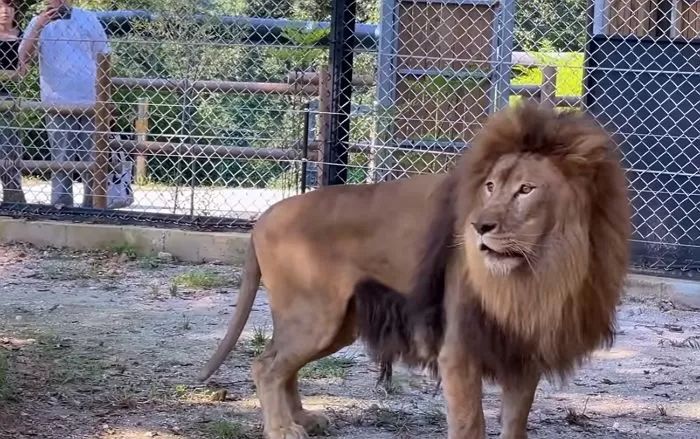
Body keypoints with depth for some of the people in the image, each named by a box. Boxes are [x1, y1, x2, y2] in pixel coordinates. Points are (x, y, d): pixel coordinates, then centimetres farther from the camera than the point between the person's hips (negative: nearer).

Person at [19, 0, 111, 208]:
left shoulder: (88, 19, 6)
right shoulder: (39, 23, 5)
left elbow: (103, 58, 8)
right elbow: (23, 58, -7)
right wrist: (38, 27, -19)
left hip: (90, 103, 1)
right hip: (58, 104, -1)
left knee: (93, 161, 4)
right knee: (61, 162, -1)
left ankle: (92, 207, 12)